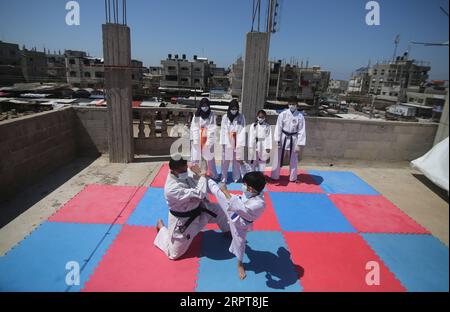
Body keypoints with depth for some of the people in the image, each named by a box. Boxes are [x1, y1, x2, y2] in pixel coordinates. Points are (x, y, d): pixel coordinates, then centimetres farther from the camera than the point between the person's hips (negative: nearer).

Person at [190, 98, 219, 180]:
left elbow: (212, 128, -6)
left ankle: (213, 175, 10)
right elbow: (194, 128, 2)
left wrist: (209, 140, -14)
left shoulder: (212, 115, -1)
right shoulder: (196, 115, 5)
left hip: (208, 139, -2)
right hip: (197, 139, 2)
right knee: (195, 157, 1)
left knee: (210, 157, 1)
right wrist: (195, 139, -9)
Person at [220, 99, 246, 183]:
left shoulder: (241, 117, 0)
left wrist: (241, 143, -13)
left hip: (238, 142, 0)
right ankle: (224, 177, 12)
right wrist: (222, 143, -6)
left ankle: (236, 177, 17)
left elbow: (242, 130, -4)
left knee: (236, 160, 4)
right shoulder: (225, 117, 0)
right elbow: (222, 130, 0)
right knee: (225, 160, 1)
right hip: (227, 142, 0)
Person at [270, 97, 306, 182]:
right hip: (283, 138, 0)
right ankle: (275, 176, 23)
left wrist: (299, 144, -8)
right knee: (278, 158, 8)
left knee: (293, 159, 13)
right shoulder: (283, 114, -10)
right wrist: (278, 141, -9)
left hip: (293, 139, 1)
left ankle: (293, 178, 30)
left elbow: (301, 131, -6)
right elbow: (278, 128, -6)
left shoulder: (300, 116, -8)